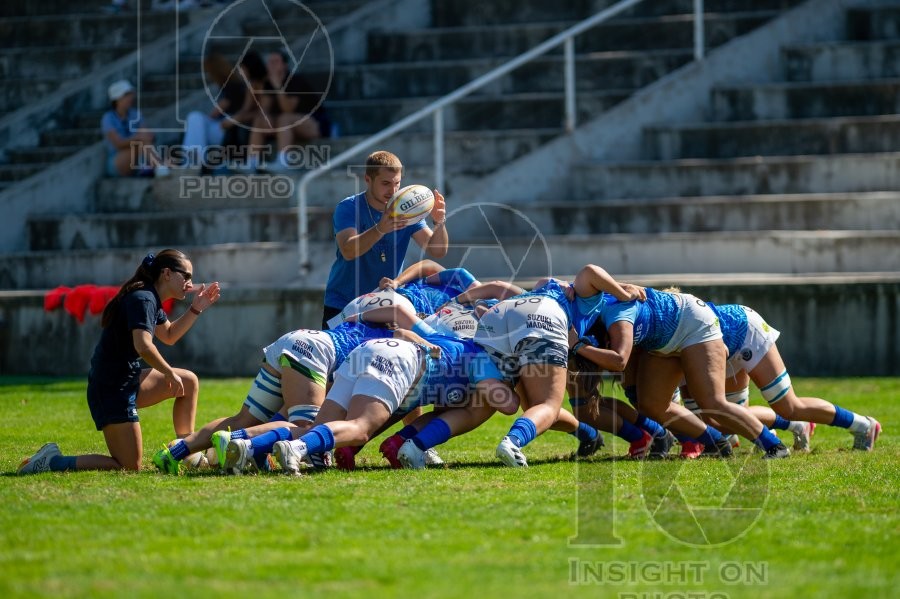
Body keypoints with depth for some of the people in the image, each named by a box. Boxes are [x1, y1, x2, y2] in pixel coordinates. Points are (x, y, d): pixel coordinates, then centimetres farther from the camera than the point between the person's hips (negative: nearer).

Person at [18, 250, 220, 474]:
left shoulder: (151, 300, 13)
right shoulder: (142, 300, -17)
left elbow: (169, 336, 29)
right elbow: (143, 346, -31)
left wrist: (196, 308, 19)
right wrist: (170, 374, -18)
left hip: (127, 379, 10)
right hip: (111, 389, -10)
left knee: (189, 381, 16)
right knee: (130, 467, -10)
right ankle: (53, 461, -8)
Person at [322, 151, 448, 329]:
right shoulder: (348, 208, -12)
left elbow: (437, 251, -9)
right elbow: (348, 251, -30)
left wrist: (439, 223, -30)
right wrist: (381, 229, -47)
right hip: (341, 307, -2)